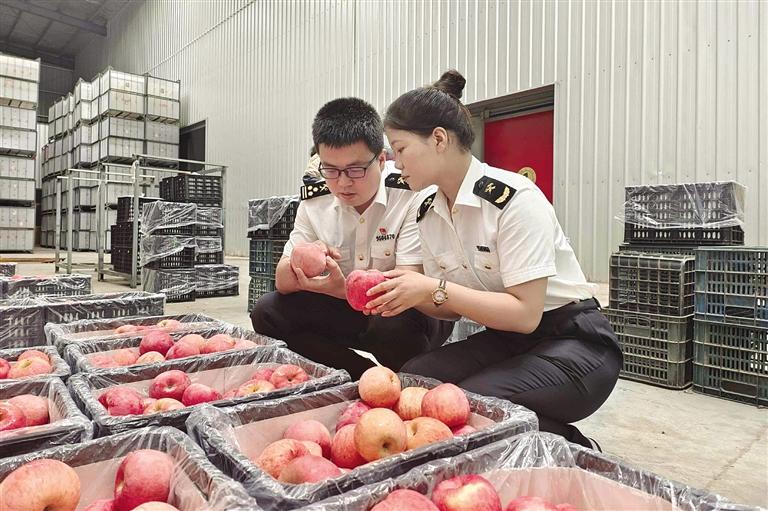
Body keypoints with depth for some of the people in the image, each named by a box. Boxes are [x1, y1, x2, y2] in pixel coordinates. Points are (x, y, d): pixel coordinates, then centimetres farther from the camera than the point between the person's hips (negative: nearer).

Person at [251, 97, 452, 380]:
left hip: (405, 311, -5)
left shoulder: (412, 194, -20)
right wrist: (301, 263, -31)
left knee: (394, 324, -38)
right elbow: (283, 282, -6)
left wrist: (343, 288, -43)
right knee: (266, 312, -11)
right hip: (347, 308, 5)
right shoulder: (314, 200, -5)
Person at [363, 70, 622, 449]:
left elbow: (525, 313, -24)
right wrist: (408, 293, -15)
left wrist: (434, 288, -27)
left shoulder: (514, 199, -22)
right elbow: (451, 309, 5)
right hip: (506, 339, 7)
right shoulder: (429, 215, 0)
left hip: (573, 345, -7)